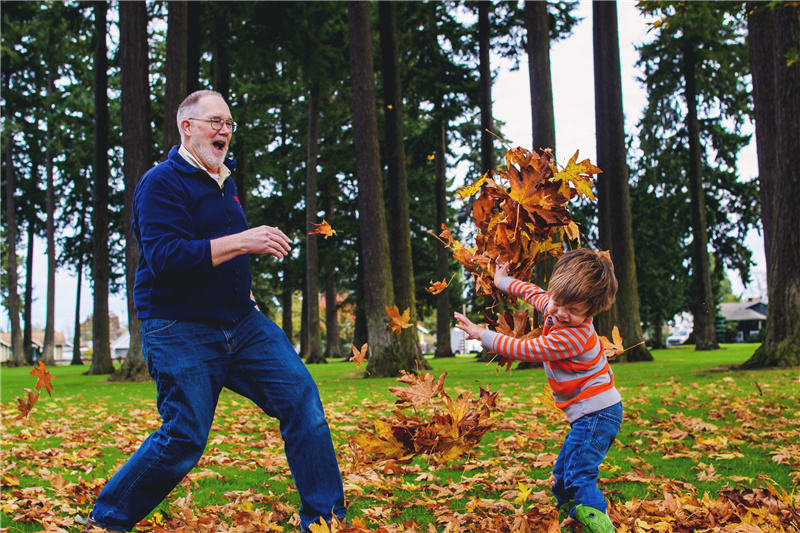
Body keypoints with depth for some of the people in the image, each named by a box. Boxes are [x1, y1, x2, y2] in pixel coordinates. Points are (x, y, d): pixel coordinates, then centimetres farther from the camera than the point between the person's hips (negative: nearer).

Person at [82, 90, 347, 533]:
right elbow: (163, 257, -24)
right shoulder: (162, 182, -9)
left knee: (301, 394, -8)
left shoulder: (223, 180, 18)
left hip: (241, 322, 7)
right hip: (181, 332, -7)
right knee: (184, 439, -8)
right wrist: (241, 242, -28)